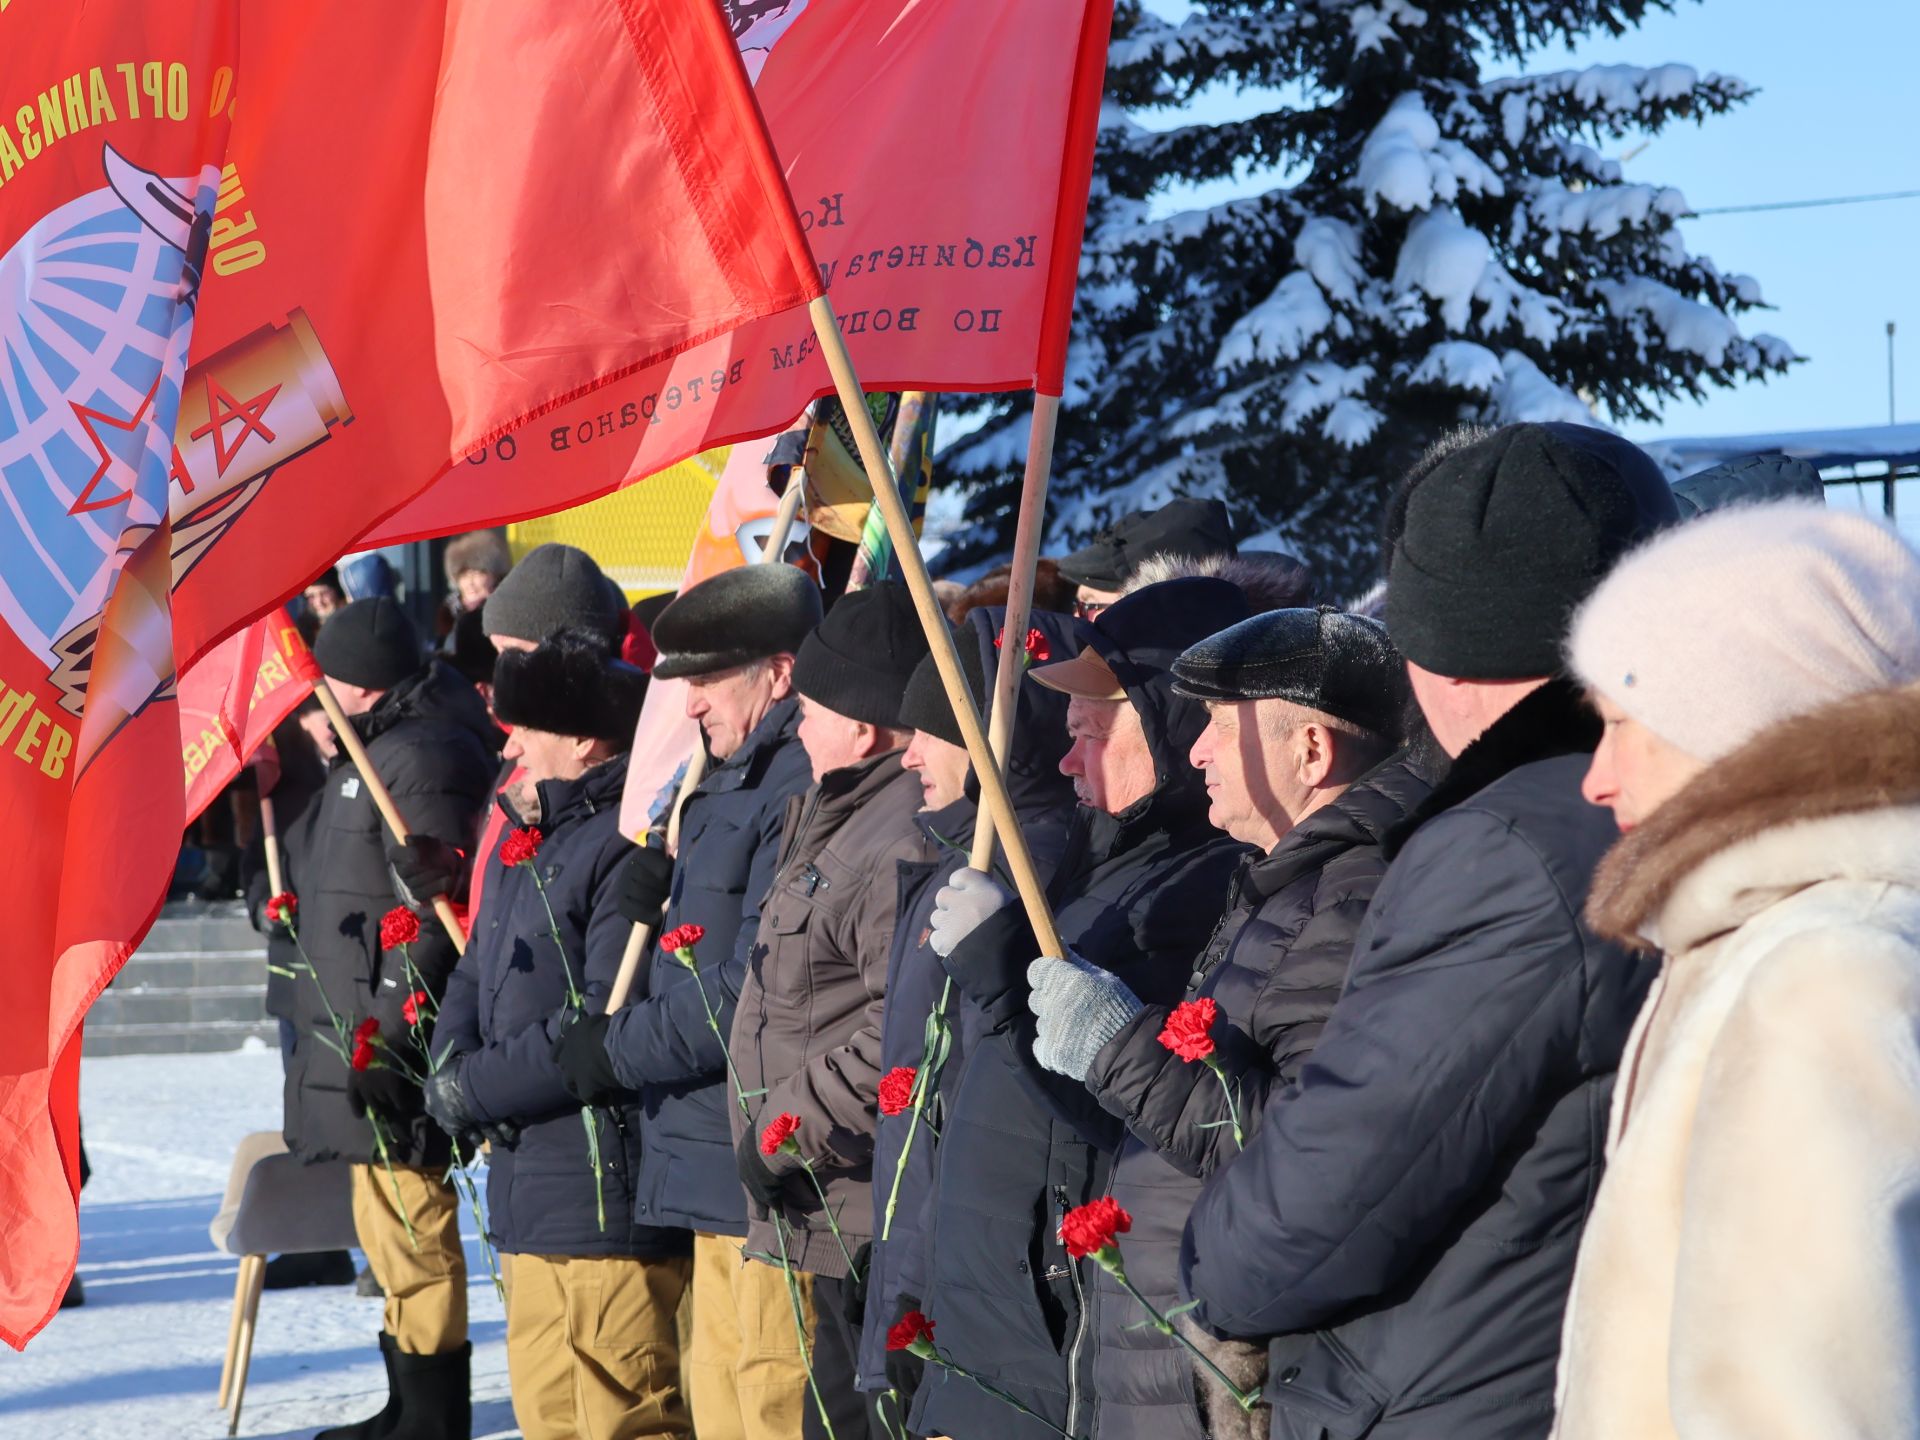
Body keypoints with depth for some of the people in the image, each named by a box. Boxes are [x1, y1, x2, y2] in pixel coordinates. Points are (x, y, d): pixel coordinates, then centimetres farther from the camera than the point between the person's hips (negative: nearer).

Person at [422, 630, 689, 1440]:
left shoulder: (628, 846, -16)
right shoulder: (522, 841, 17)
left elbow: (606, 1027, -22)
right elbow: (476, 975, 20)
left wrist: (476, 1089, -15)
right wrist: (451, 1063, -2)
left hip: (608, 1194, -10)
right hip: (529, 1190, 10)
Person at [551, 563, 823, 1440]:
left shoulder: (803, 795, -17)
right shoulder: (736, 787, 18)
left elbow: (757, 990, -22)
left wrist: (622, 1047, -11)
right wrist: (658, 904, 1)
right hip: (716, 1171, 11)